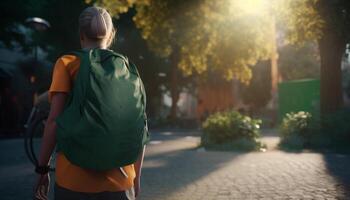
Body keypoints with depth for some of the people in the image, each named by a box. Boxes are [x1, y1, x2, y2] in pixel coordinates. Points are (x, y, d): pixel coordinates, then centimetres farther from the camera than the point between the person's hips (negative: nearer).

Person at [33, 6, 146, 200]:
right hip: (119, 180, 2)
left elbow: (54, 121, -10)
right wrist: (136, 177, 15)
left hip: (75, 178, -2)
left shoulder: (67, 63, -2)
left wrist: (42, 169, -1)